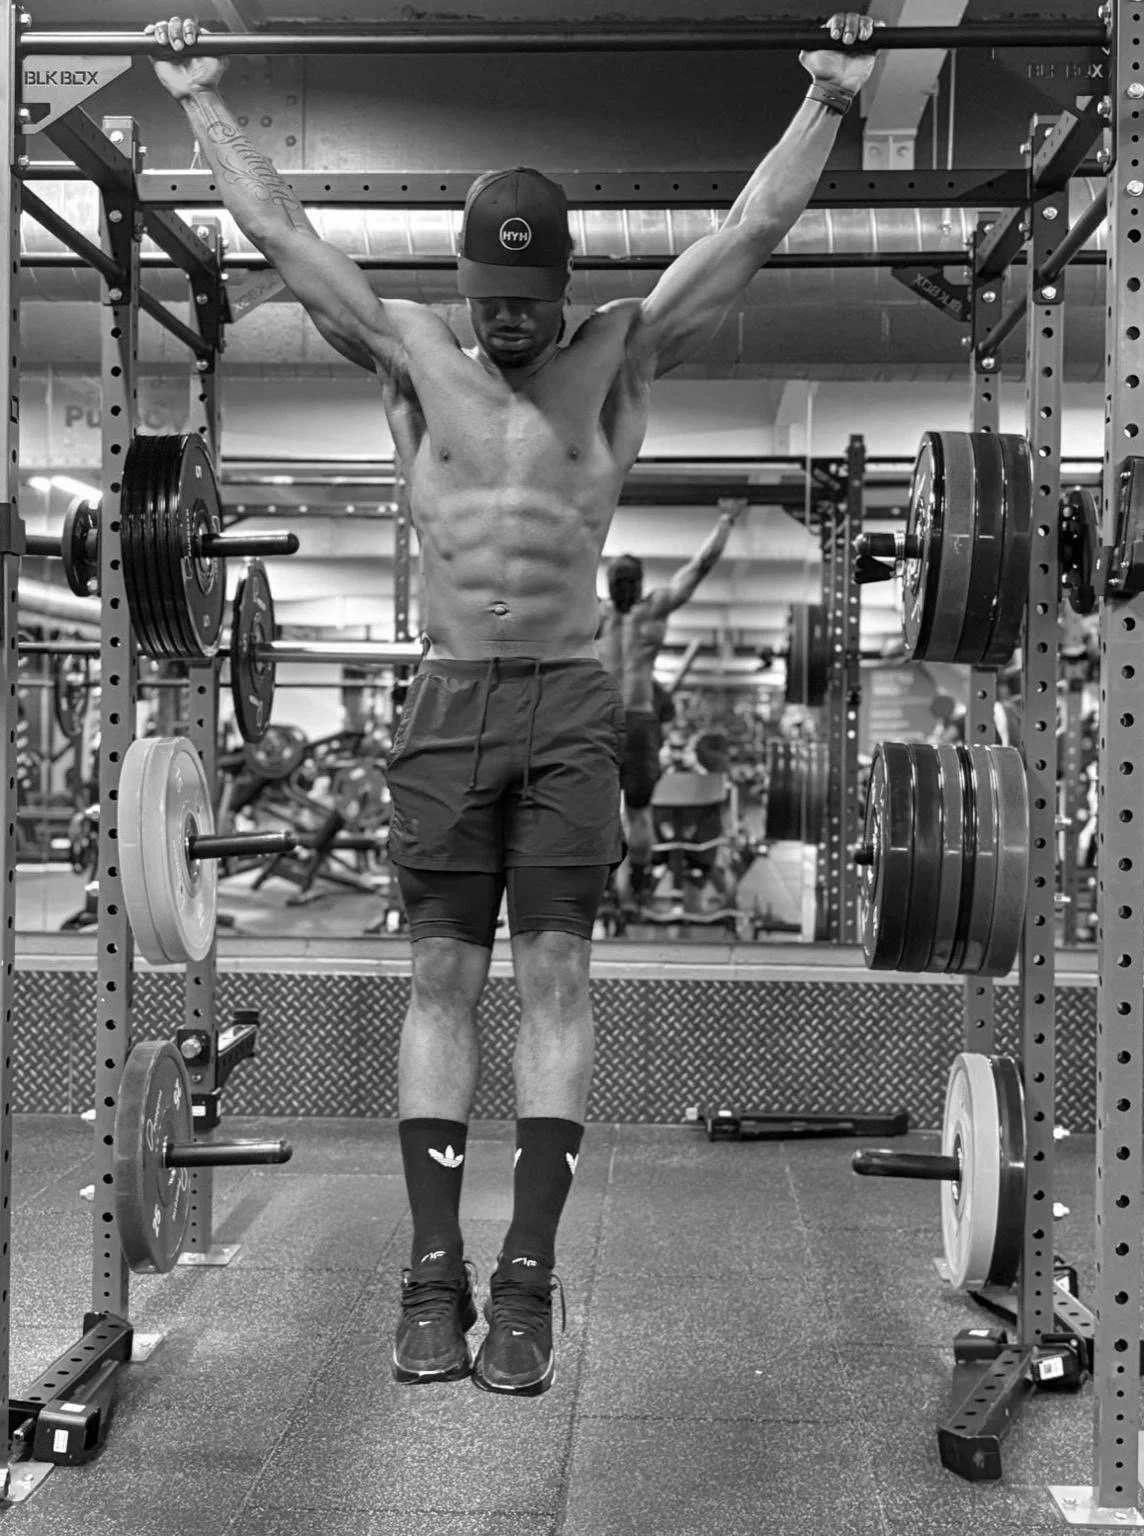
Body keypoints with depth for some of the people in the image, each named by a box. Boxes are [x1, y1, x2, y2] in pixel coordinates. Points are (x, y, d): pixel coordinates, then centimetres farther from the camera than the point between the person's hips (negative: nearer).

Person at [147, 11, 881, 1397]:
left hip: (569, 709, -1)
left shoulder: (621, 357, 8)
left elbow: (755, 226, 10)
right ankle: (433, 1273, 4)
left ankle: (526, 1282, -2)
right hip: (446, 704, 1)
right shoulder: (411, 358, 11)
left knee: (553, 978, -4)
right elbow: (277, 228, 16)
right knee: (441, 980, 0)